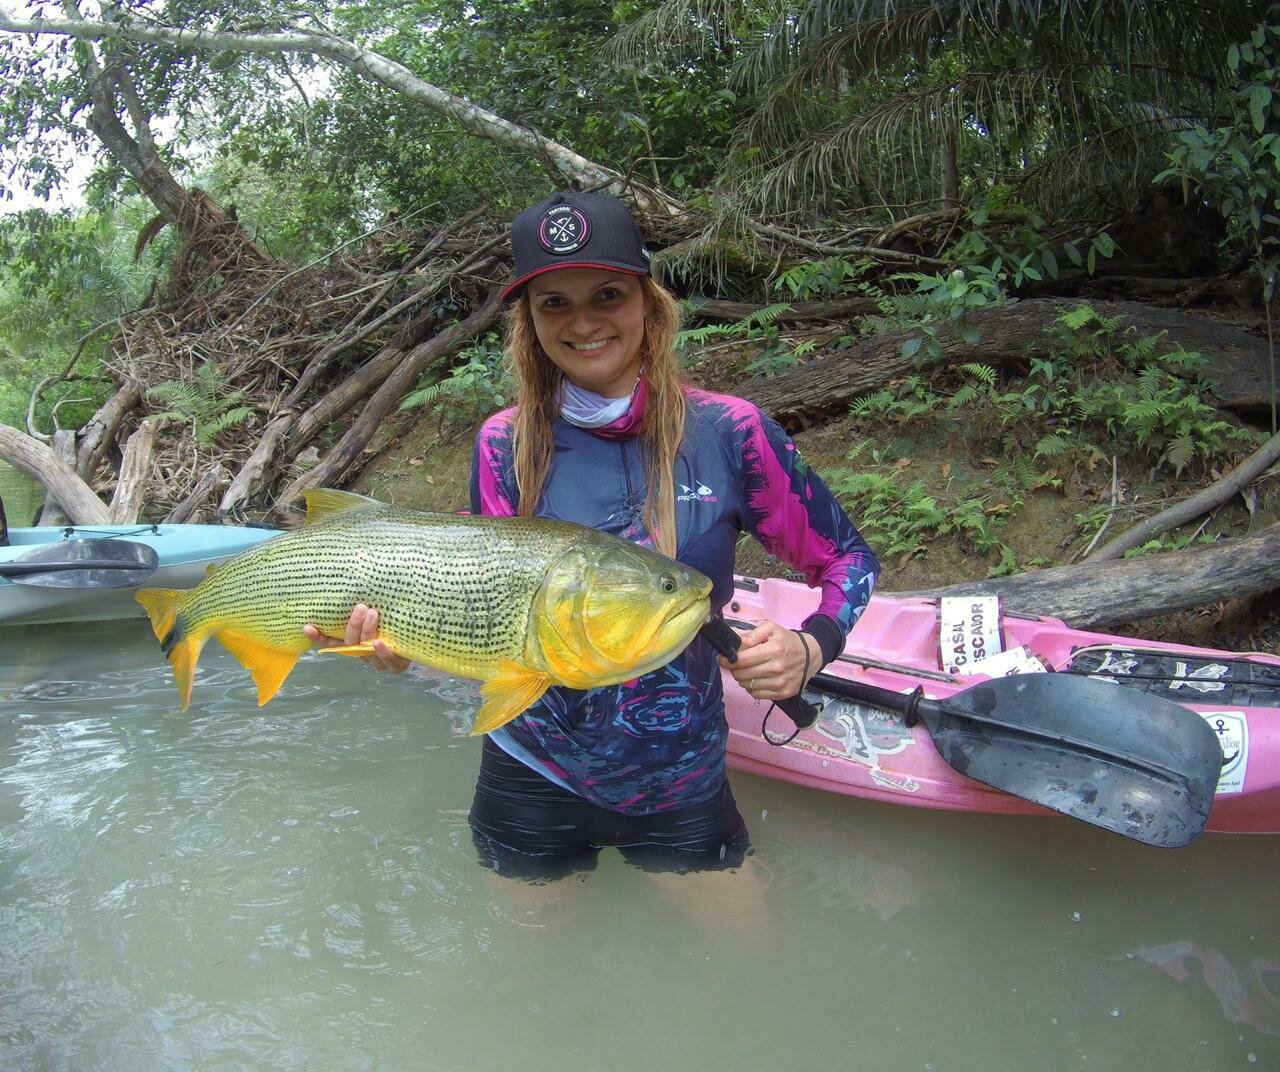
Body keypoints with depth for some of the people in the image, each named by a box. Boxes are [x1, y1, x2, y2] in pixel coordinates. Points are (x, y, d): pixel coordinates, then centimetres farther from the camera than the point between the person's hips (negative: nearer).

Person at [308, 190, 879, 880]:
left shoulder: (726, 431, -13)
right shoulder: (505, 444, -9)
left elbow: (847, 559, -3)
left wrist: (809, 648, -21)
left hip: (681, 785, -1)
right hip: (532, 778, 1)